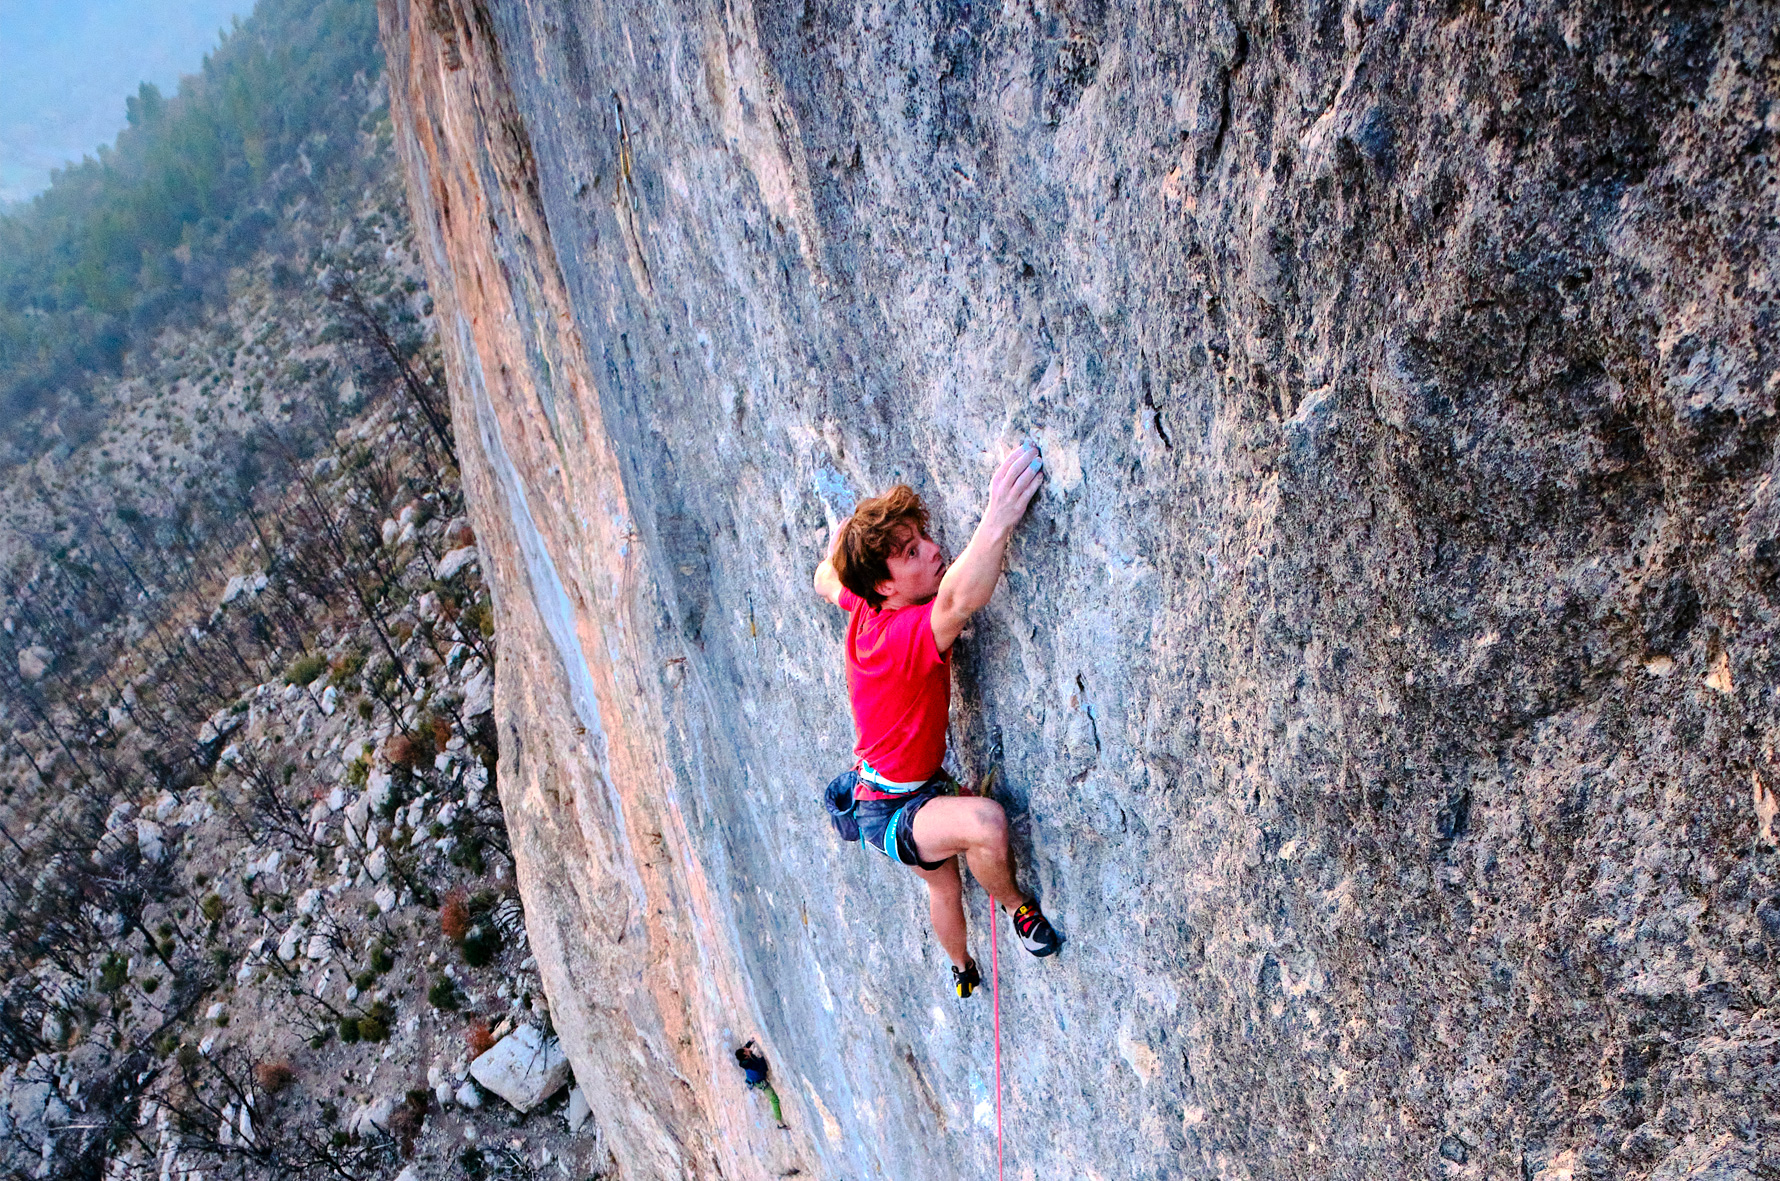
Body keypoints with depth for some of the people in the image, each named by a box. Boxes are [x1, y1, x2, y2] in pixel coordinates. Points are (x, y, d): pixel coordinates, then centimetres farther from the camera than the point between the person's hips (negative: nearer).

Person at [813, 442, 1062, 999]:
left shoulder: (862, 605, -12)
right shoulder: (911, 632, -37)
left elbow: (825, 578, 14)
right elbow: (960, 600, -63)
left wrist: (845, 532, 25)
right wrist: (997, 521, -73)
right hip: (891, 814, -10)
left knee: (944, 885, 33)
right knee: (984, 820, -38)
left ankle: (962, 968, 62)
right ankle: (1019, 909, -7)